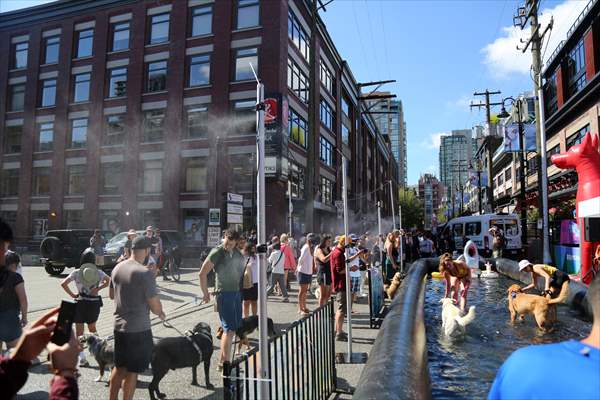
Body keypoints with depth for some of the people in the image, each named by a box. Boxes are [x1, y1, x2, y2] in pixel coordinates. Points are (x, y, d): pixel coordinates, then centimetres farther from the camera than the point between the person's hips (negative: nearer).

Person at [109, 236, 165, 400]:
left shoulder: (117, 268, 1)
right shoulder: (145, 272, -22)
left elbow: (112, 295, 17)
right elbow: (155, 307, -19)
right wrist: (160, 312, 1)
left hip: (119, 326, 7)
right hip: (138, 329, -7)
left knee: (119, 367, 22)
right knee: (132, 371, 8)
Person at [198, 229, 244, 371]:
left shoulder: (237, 252, 7)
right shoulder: (217, 252, -13)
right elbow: (202, 274, -11)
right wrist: (206, 294, -6)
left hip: (237, 293, 7)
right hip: (224, 293, -7)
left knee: (233, 329, 13)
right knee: (229, 329, -9)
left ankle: (223, 361, 27)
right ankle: (224, 363, 0)